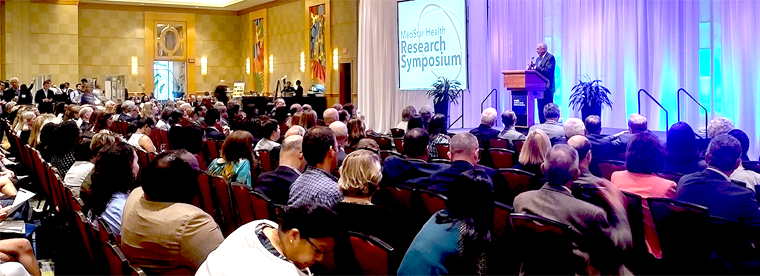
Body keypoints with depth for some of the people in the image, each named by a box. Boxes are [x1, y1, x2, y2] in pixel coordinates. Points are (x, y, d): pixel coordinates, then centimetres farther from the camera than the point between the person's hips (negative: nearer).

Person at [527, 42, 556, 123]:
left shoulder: (550, 57, -8)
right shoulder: (538, 59, 18)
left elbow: (547, 70, -21)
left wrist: (535, 67, -25)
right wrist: (531, 68, -2)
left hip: (547, 88, -8)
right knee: (540, 108, 9)